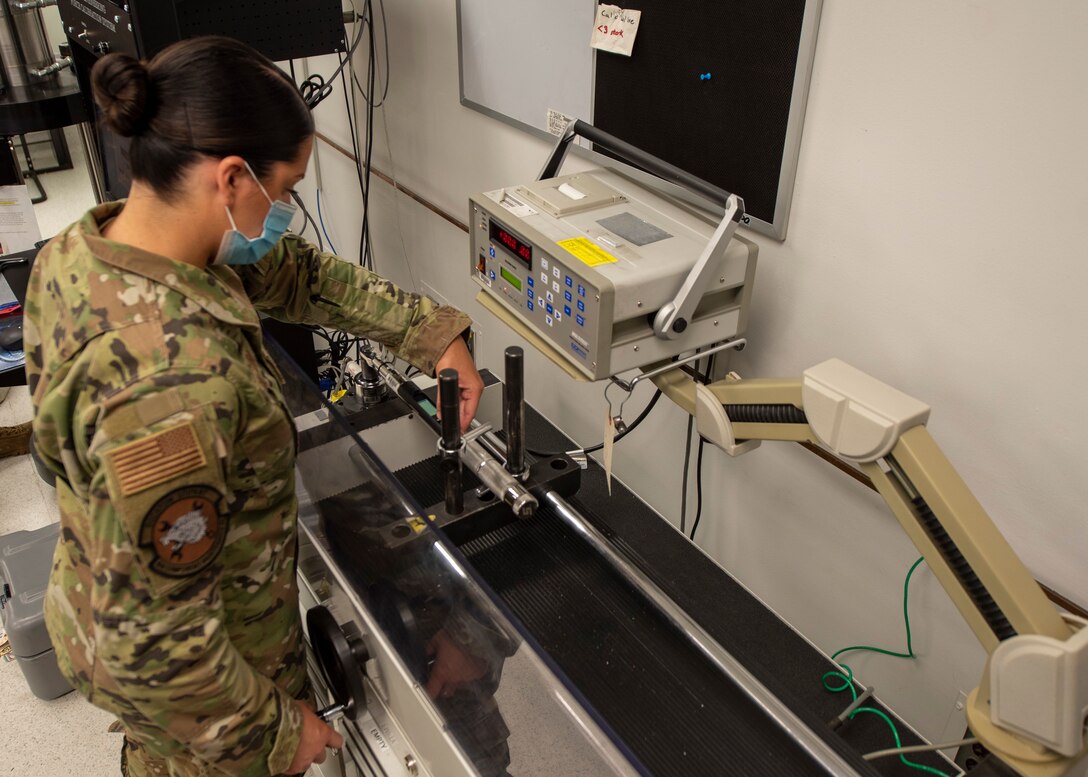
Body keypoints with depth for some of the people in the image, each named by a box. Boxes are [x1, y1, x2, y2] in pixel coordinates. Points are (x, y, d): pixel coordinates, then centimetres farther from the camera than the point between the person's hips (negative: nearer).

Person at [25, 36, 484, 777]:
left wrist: (432, 331, -5)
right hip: (187, 673, -7)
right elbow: (154, 640, -32)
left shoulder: (91, 243, -13)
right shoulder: (174, 383, -41)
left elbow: (295, 273, -1)